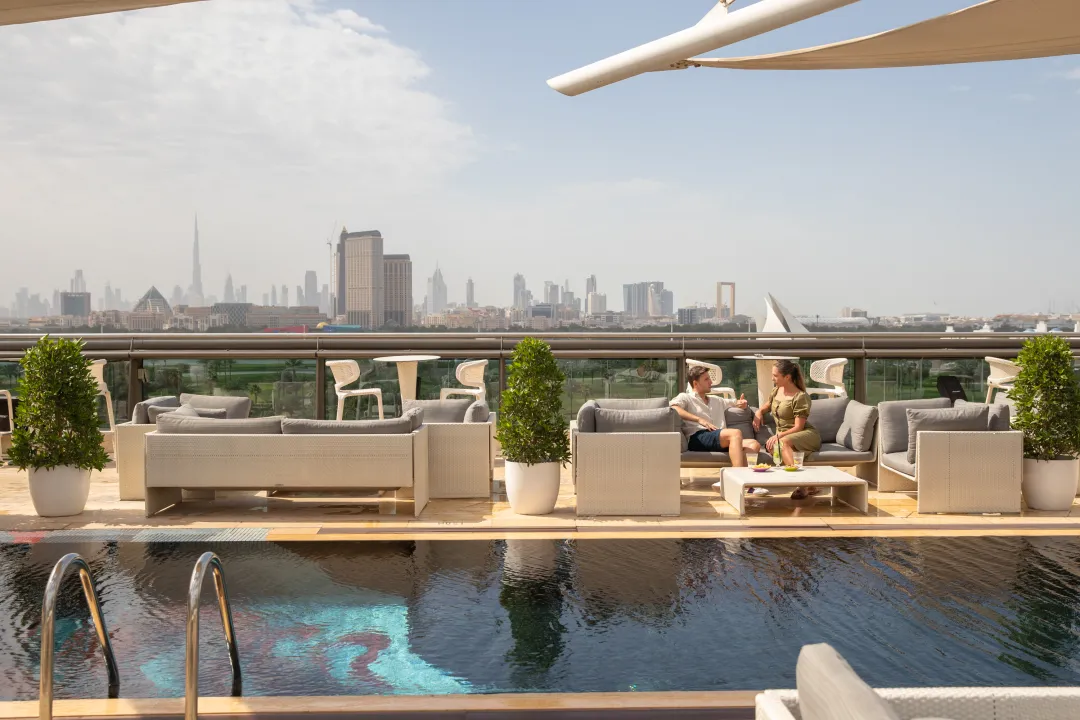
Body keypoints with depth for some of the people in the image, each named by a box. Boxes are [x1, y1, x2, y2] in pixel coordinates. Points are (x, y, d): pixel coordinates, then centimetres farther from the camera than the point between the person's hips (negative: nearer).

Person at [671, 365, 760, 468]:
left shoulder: (716, 400, 36)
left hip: (720, 440, 7)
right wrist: (699, 419, -16)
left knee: (754, 444, -20)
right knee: (736, 433, -32)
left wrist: (742, 403, 18)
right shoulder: (685, 397, 15)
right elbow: (672, 407, -8)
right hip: (697, 438, -7)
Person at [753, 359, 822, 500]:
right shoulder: (776, 391, 11)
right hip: (783, 436, 6)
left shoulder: (800, 397, -12)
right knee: (771, 446, -32)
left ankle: (802, 485, -48)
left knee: (783, 442, -40)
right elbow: (767, 406, 32)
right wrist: (758, 412, 10)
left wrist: (778, 435, -25)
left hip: (806, 435, -6)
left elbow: (798, 427, -15)